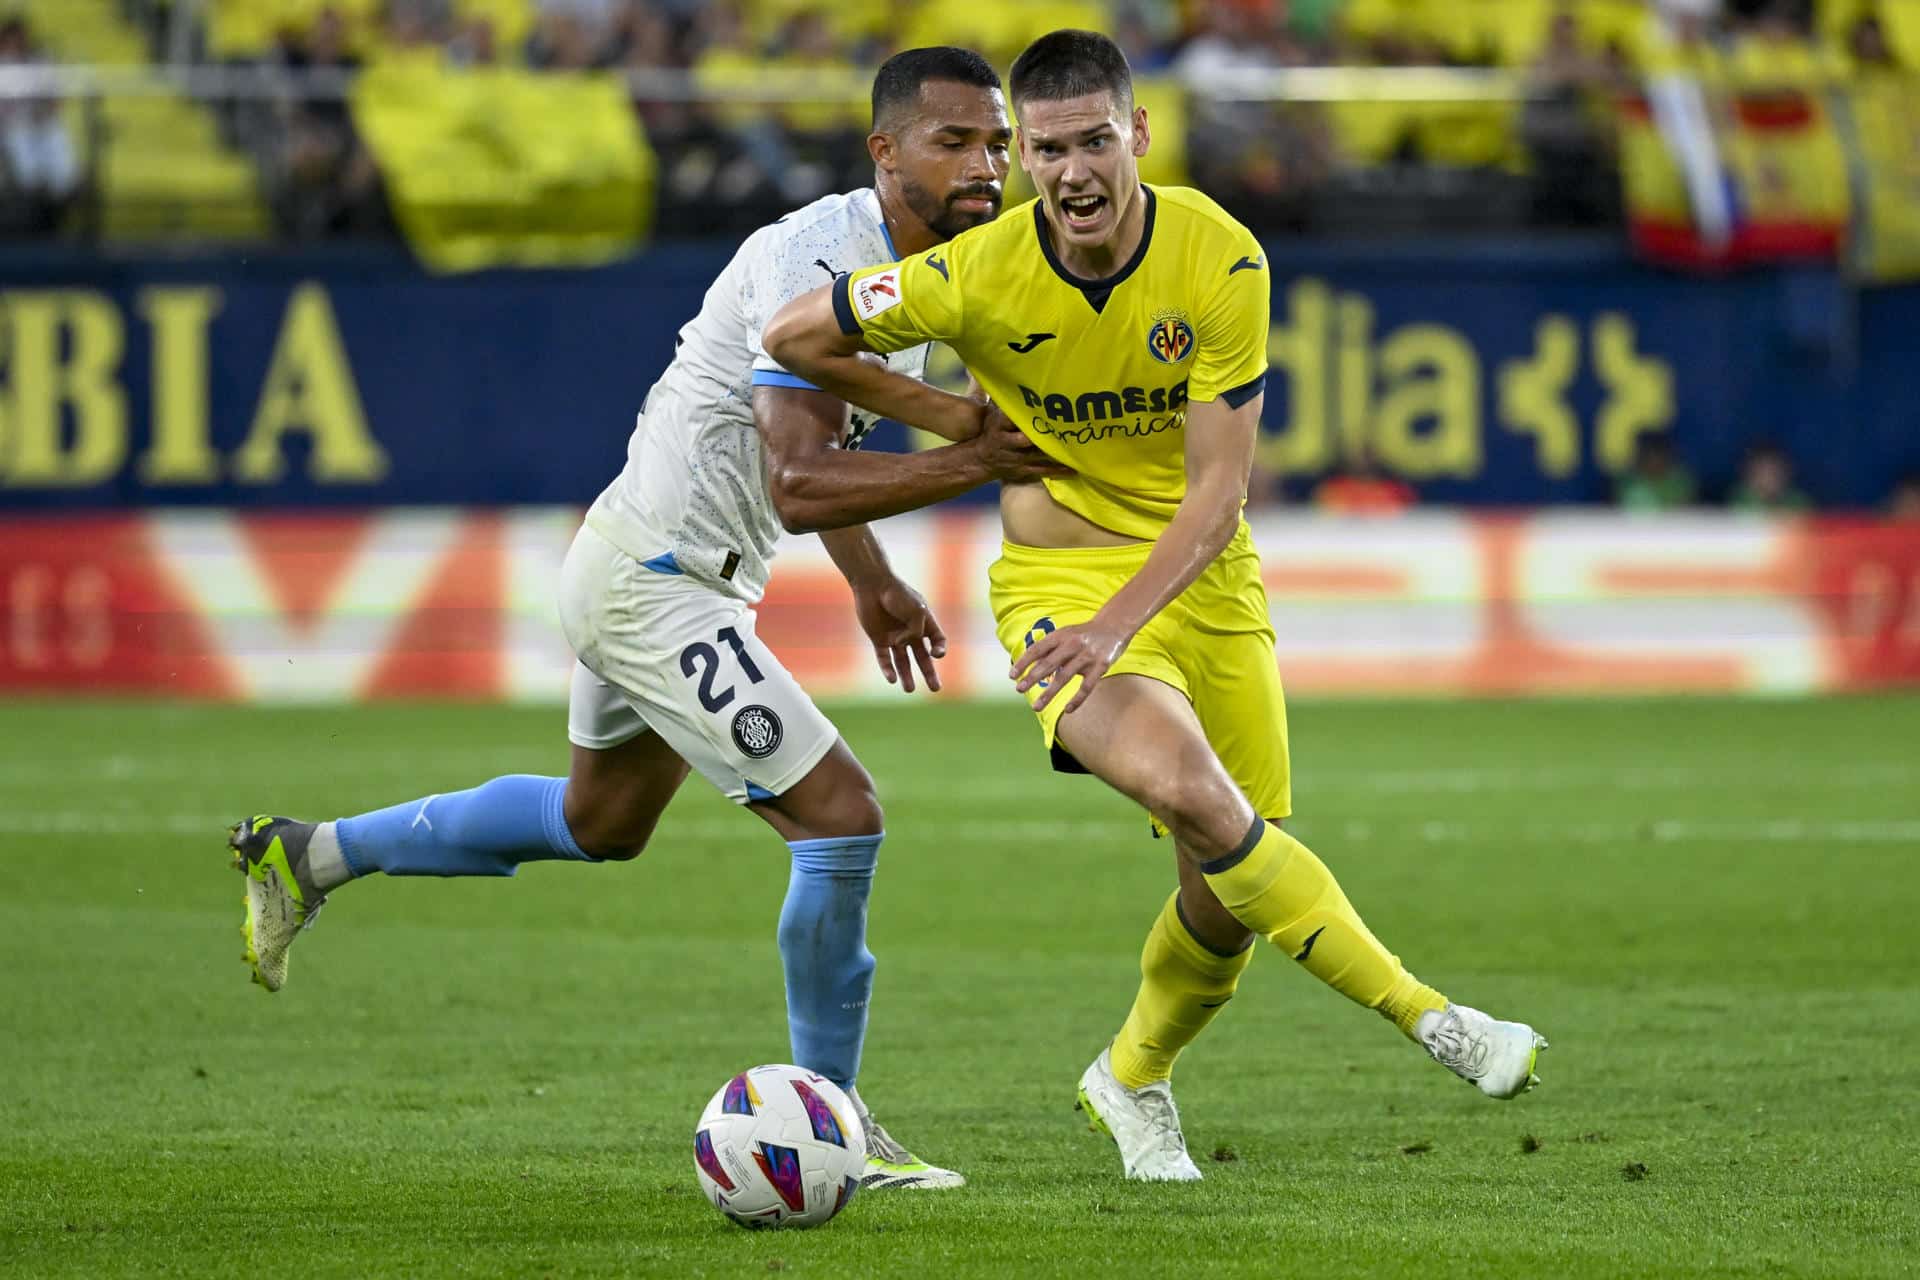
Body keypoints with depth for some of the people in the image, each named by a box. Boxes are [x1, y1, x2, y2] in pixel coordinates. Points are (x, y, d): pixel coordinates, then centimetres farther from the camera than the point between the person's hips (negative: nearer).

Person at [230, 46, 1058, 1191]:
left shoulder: (916, 264, 6)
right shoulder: (817, 261, -26)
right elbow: (797, 485, -34)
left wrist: (872, 582, 25)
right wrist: (972, 464, -39)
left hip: (649, 574, 11)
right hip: (655, 580, -11)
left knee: (602, 823, 29)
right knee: (840, 816, -15)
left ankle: (312, 856, 41)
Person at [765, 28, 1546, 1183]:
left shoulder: (1223, 261, -15)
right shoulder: (980, 277, -16)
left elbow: (1218, 489, -16)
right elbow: (795, 337, -2)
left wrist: (1119, 622, -28)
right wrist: (964, 423, -1)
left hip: (1200, 574, 2)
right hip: (1057, 575, -2)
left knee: (1228, 903, 2)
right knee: (1186, 788, -31)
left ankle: (1135, 1077, 34)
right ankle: (1424, 1014, -27)